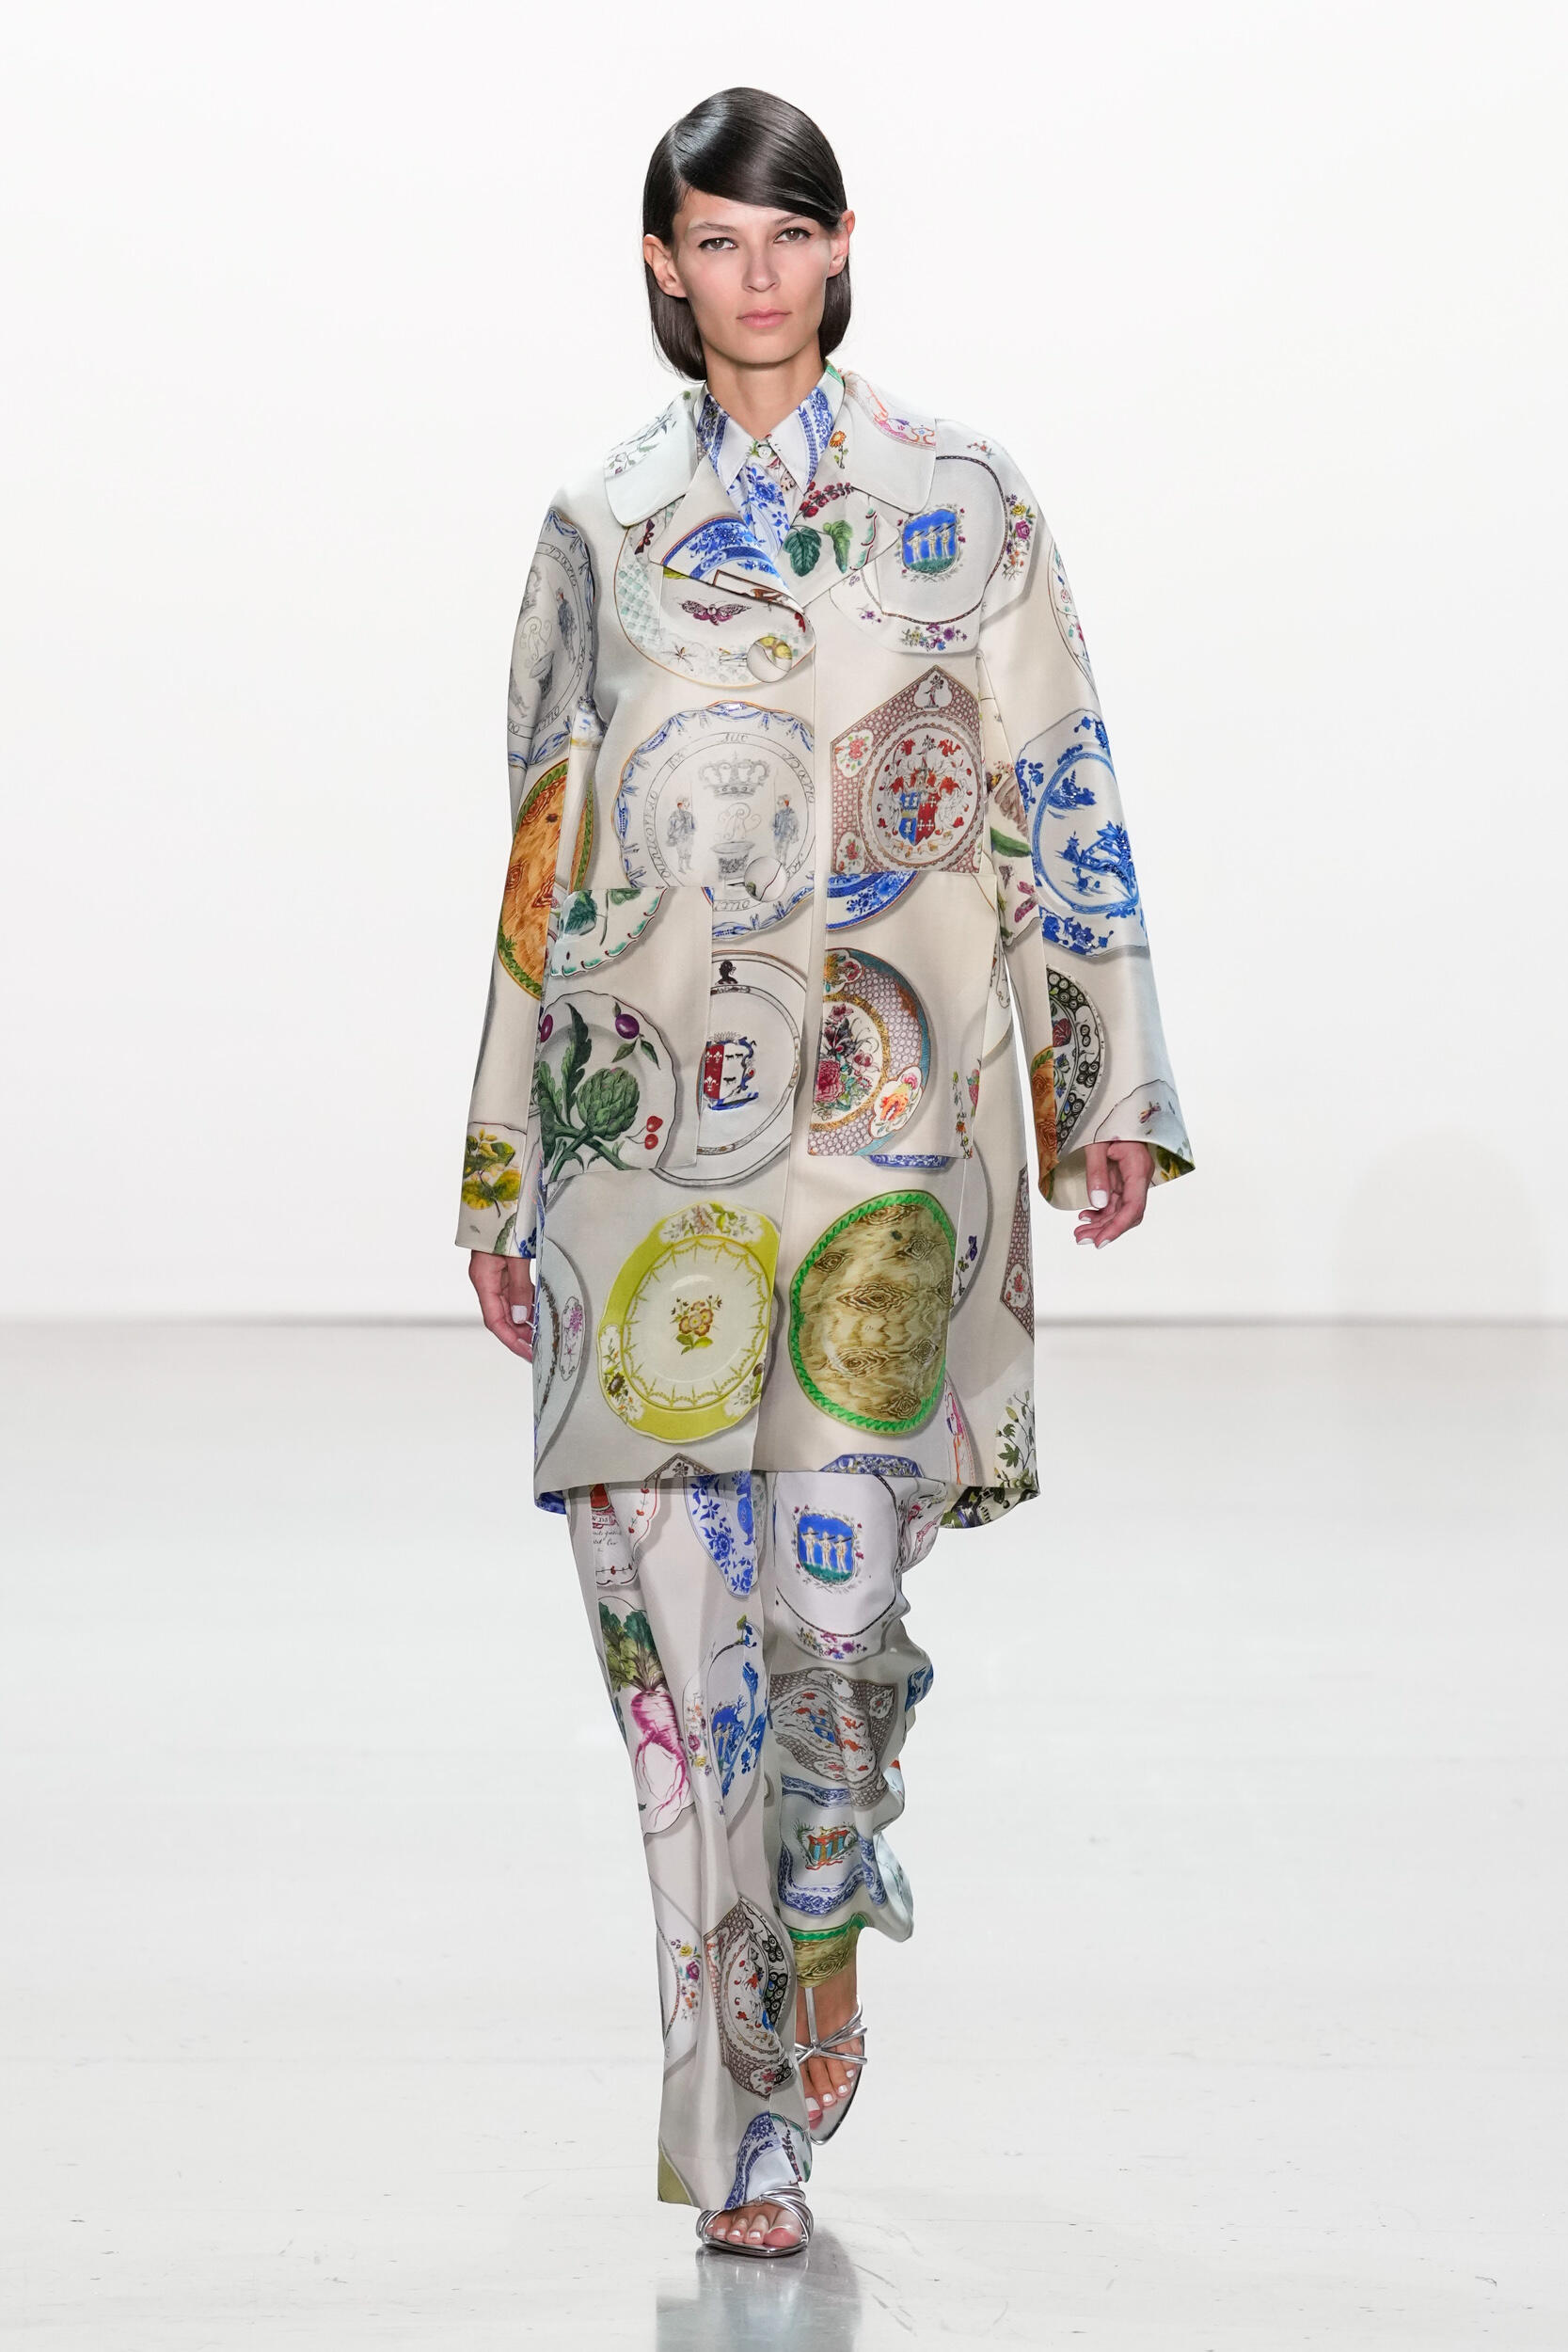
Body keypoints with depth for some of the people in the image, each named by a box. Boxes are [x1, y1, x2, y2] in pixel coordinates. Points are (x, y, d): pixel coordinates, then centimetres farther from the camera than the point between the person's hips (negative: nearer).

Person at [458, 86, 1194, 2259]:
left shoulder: (958, 502, 7)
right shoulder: (602, 528, 11)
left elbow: (1064, 797, 6)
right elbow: (545, 856, 13)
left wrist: (1109, 1086, -2)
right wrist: (504, 1169, 11)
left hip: (886, 1110, -1)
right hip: (651, 1116, 2)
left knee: (833, 1586, -9)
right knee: (671, 1589, -1)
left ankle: (821, 1911, 24)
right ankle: (739, 2119, 12)